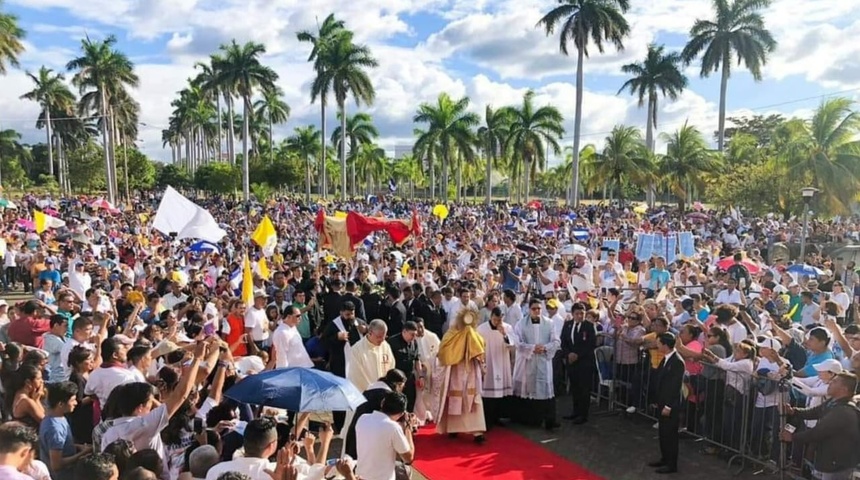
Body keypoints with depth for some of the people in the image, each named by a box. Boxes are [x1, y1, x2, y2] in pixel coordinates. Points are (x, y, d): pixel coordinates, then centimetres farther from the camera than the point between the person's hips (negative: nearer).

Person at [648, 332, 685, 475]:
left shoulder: (677, 362, -21)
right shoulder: (665, 359, 6)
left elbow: (676, 386, -21)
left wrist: (668, 406, -19)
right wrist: (657, 401, 13)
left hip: (670, 406, -8)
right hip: (662, 403, 8)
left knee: (670, 435, 3)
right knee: (662, 433, 18)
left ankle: (672, 464, 14)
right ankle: (664, 459, 31)